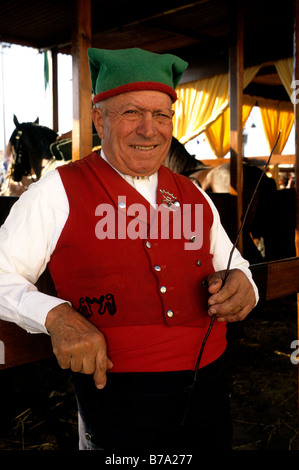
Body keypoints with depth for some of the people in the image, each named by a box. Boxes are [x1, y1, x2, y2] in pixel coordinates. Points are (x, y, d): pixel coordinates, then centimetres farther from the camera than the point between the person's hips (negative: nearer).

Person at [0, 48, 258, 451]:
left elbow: (232, 263, 14)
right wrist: (55, 315, -24)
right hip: (119, 399, -5)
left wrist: (240, 286, -9)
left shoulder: (192, 195, 7)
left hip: (210, 388, 5)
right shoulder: (59, 192, -7)